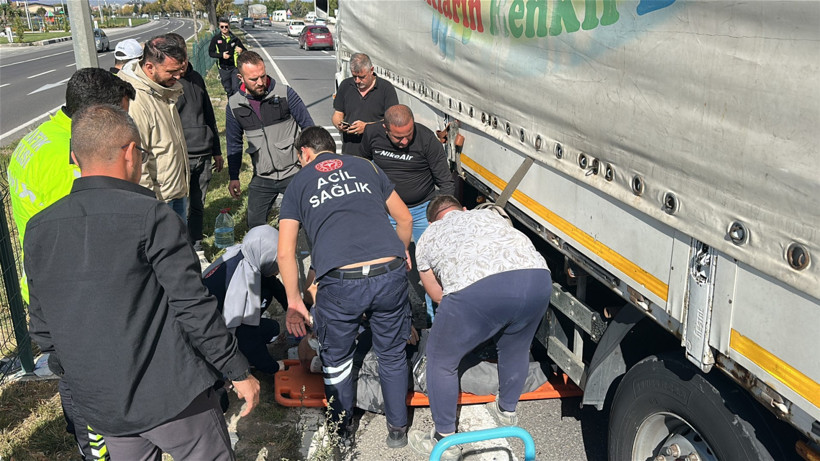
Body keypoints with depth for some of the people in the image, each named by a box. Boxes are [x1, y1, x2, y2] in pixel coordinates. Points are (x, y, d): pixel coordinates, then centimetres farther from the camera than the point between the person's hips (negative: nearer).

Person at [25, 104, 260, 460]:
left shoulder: (38, 229, 3)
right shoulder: (151, 216, -15)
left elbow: (42, 327, 9)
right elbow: (192, 307, -17)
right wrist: (238, 371, -8)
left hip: (98, 404, 6)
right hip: (169, 394, -6)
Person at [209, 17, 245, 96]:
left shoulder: (234, 38, -3)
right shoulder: (216, 38, -3)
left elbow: (245, 51, 4)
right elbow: (210, 52, 0)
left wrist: (241, 50, -20)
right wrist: (221, 55, -18)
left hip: (235, 67, -1)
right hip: (223, 68, 2)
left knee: (236, 88, -9)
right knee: (228, 90, 14)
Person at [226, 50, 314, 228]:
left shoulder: (284, 93, -8)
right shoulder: (234, 105, 1)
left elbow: (308, 125, 0)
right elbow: (234, 143, 12)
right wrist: (233, 177, 12)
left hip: (294, 173, -2)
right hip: (261, 179, 3)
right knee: (255, 226, 6)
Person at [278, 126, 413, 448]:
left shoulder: (298, 184, 16)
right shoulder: (366, 166, 21)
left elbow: (285, 254, 8)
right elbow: (405, 219, 24)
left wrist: (294, 302, 16)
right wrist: (401, 253, 41)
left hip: (340, 283, -2)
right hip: (390, 276, 2)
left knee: (336, 360, 23)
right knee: (392, 355, 23)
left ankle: (342, 430, 41)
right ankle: (397, 429, 37)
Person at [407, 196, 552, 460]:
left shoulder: (427, 238, 31)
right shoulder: (490, 215, 39)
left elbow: (438, 296, 34)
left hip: (477, 289, -4)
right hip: (537, 277, 4)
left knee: (441, 359, 21)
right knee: (515, 348, 33)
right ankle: (507, 412, 52)